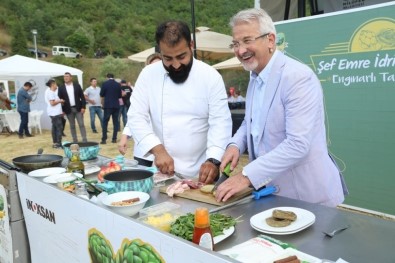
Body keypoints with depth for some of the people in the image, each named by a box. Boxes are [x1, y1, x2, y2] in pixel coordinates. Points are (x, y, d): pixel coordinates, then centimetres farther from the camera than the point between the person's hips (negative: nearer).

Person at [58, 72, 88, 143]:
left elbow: (82, 97, 2)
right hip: (68, 109, 1)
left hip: (78, 108, 0)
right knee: (72, 126, 7)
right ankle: (75, 141, 13)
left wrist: (83, 107, -6)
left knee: (81, 124, -2)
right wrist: (62, 110, -3)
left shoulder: (77, 85, 3)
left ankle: (84, 140, 1)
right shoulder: (61, 88, 3)